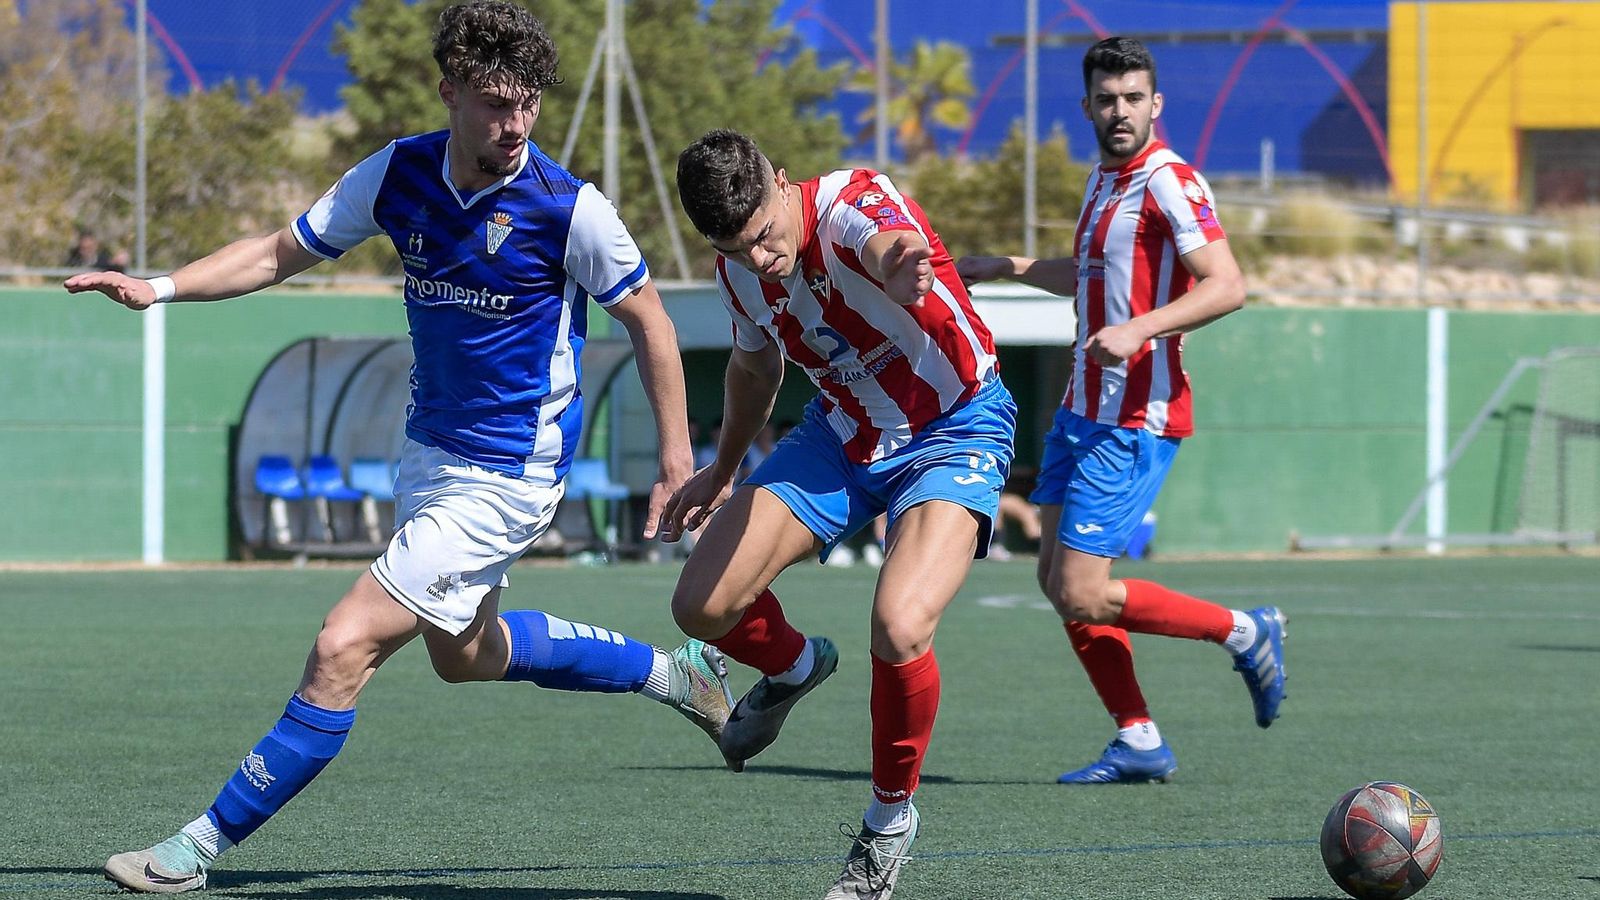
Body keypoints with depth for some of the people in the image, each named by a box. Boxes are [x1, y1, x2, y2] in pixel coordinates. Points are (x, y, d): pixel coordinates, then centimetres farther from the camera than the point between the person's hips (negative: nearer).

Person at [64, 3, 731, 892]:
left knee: (346, 649, -14)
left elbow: (648, 317, -6)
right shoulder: (398, 172, -6)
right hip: (431, 450, 7)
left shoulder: (570, 208, -20)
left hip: (508, 476, -7)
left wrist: (678, 461, -5)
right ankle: (674, 671, 44)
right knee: (465, 652, 26)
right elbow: (283, 251, 5)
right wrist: (160, 287, -8)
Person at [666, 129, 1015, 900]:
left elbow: (887, 245, -56)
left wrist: (900, 263, -81)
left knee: (900, 629, -29)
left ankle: (890, 818, -2)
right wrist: (723, 471, 29)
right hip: (841, 432, 6)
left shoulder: (852, 203, -29)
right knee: (702, 607, -6)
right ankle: (794, 669, 31)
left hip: (954, 427, -6)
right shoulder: (739, 271, -7)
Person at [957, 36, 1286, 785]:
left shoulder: (1168, 182, -14)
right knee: (1057, 579, 7)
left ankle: (1244, 634, 4)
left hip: (1134, 422, -10)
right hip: (1083, 409, 10)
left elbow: (1227, 286, -25)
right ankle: (1139, 743, 12)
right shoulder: (1103, 179, 14)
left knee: (1083, 596, -12)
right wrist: (1006, 267, 27)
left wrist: (1139, 328, -35)